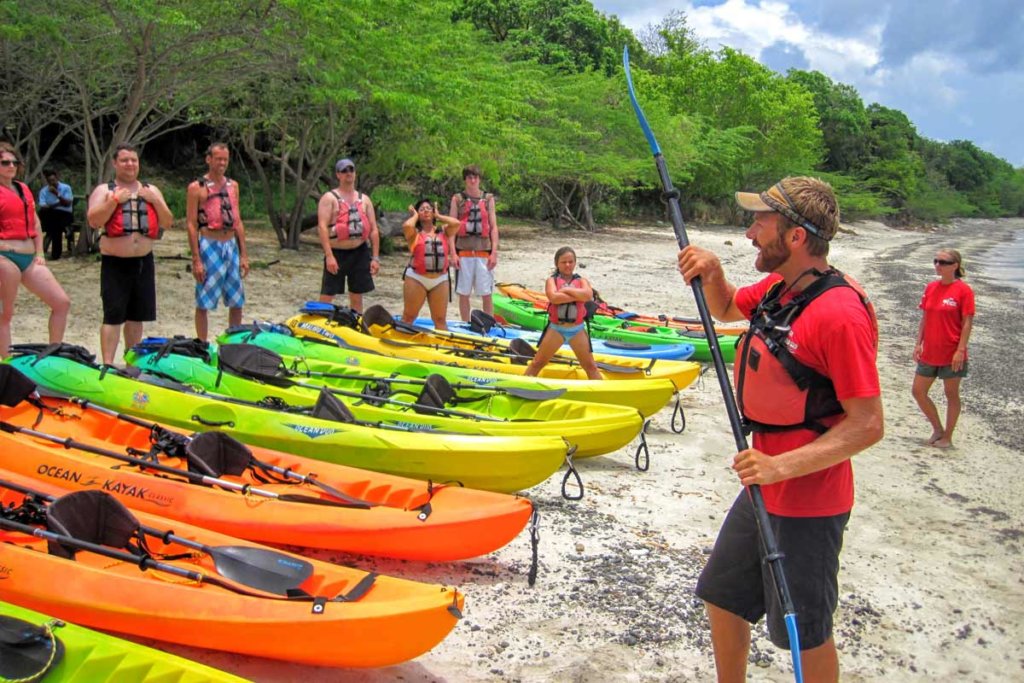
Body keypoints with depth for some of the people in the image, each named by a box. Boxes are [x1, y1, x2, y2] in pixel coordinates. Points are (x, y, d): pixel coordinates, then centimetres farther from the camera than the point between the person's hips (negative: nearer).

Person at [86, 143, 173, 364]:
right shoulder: (104, 190, 1)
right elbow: (93, 221, -12)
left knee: (136, 316, 11)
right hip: (114, 264, -4)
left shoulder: (151, 190, 12)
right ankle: (108, 365, -7)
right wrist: (115, 199, -17)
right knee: (113, 316, -8)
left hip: (144, 263, 4)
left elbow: (167, 223, 7)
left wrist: (155, 201, -6)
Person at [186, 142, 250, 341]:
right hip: (209, 246, -5)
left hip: (231, 246, 5)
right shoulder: (196, 187, -4)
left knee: (237, 302, 9)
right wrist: (196, 259, -13)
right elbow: (191, 224, -7)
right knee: (204, 303, 0)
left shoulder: (233, 185, 12)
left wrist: (243, 255, 10)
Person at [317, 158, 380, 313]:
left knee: (357, 296, 10)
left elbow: (373, 229, 10)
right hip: (337, 253, -4)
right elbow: (322, 227, -11)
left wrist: (375, 258, 2)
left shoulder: (364, 199, 12)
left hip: (360, 253, 4)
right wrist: (329, 256, -20)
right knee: (326, 296, -4)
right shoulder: (329, 198, -1)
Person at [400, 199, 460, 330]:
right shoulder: (414, 233, 3)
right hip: (416, 278, -2)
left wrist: (438, 215, 6)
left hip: (440, 280, 3)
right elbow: (406, 226, -20)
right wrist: (415, 216, 1)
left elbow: (456, 223, -8)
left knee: (440, 319, 9)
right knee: (409, 316, 4)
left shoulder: (443, 231, 11)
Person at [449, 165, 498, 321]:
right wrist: (453, 253, -7)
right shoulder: (457, 199, 6)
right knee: (464, 293, 5)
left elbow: (493, 227, 7)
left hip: (484, 252, 0)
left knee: (487, 294, -1)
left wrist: (494, 252, -2)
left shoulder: (488, 198, 9)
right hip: (463, 252, 0)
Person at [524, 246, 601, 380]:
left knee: (591, 366, 8)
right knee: (537, 363, 6)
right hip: (556, 329, -1)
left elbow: (588, 295, -17)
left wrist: (566, 290, -14)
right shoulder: (552, 280, 0)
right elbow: (554, 298, -21)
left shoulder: (581, 281, 6)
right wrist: (578, 296, -17)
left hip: (577, 330, 1)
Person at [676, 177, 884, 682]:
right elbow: (725, 309, 23)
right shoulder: (777, 288, 2)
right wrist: (711, 272, 1)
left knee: (806, 631, 10)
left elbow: (867, 425, -25)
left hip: (809, 502, -9)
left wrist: (782, 466, -30)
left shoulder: (838, 312, -24)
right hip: (764, 488, 9)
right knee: (722, 598, 21)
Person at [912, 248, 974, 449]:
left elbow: (967, 323, -11)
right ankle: (937, 429, 25)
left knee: (951, 394, 6)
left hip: (951, 354, -6)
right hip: (929, 353, 6)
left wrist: (960, 350, -16)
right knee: (918, 391, 8)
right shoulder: (931, 287, 6)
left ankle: (947, 438, 17)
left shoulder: (963, 290, -10)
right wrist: (919, 344, 6)